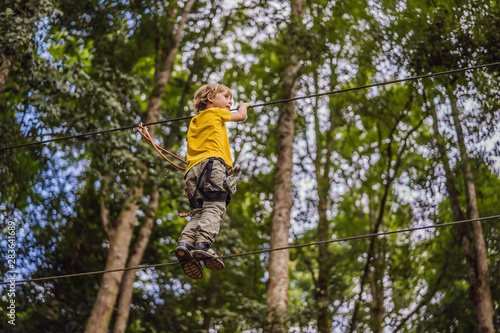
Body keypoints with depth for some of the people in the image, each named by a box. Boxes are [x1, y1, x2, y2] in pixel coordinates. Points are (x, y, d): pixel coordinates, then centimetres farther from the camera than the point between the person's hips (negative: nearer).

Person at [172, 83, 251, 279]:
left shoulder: (195, 121, 36)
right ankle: (203, 243, -40)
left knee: (198, 212, -4)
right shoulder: (215, 112, 17)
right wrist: (243, 106, 49)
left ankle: (185, 243, -27)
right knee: (214, 207, -21)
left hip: (193, 169, 7)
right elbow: (240, 116, 26)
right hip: (212, 163, -7)